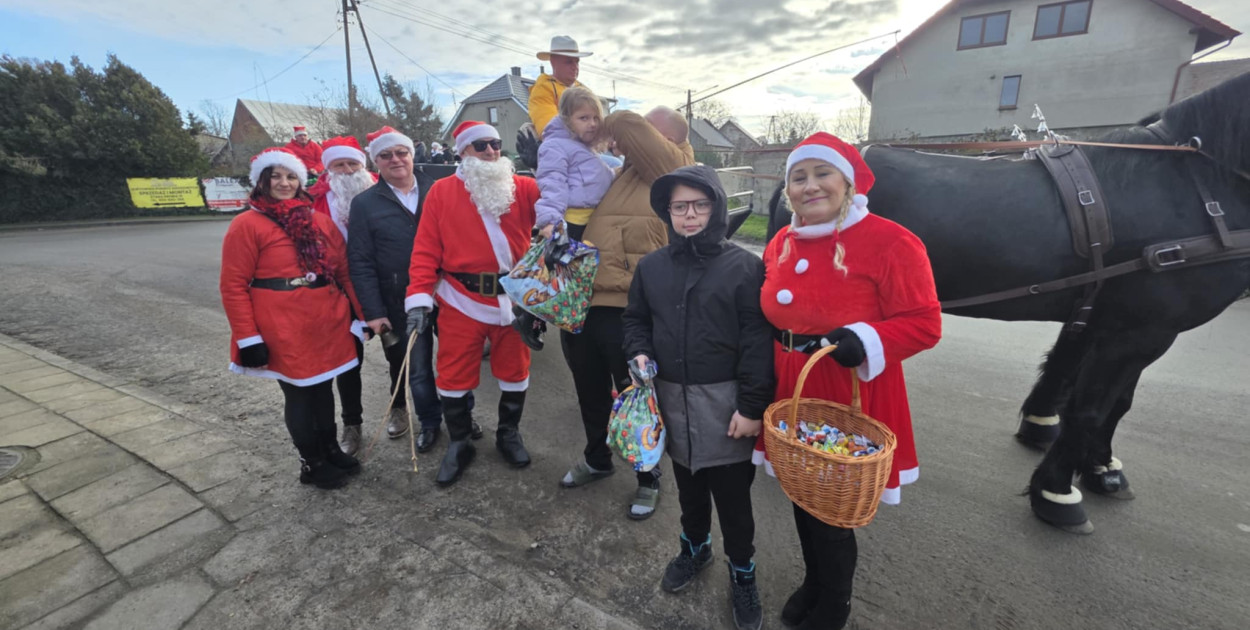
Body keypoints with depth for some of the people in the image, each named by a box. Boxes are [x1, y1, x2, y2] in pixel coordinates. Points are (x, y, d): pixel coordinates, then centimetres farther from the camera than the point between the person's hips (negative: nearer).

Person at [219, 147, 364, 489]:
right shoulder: (247, 224, -5)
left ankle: (331, 449, 36)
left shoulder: (321, 221, 8)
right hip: (285, 330, -4)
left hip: (328, 324, 4)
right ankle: (312, 463, 27)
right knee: (299, 394, 8)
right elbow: (234, 286, -7)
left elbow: (344, 271, 9)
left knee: (323, 388, 17)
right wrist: (248, 338, -11)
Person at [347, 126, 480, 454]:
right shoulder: (364, 203, 0)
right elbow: (360, 262, -2)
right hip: (402, 304, 0)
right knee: (417, 369, 12)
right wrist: (373, 311, -7)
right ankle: (429, 422, 34)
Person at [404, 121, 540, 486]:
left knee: (514, 370, 13)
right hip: (461, 300, -1)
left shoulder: (522, 188, 5)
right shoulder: (442, 191, 2)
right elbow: (426, 250, -2)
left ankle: (509, 434, 37)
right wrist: (419, 297, -10)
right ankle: (458, 444, 31)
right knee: (454, 376, 8)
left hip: (514, 298, 1)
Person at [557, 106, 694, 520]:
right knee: (590, 391, 21)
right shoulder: (628, 171, 19)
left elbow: (626, 124, -14)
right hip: (581, 301, 8)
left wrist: (605, 125, 7)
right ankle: (597, 458, 45)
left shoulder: (673, 167, -4)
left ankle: (648, 477, 31)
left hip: (624, 308, -8)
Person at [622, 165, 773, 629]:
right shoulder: (651, 266, 4)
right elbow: (635, 318, 16)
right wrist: (639, 353, -4)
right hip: (671, 399, 4)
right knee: (688, 486, 23)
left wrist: (752, 407, -13)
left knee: (732, 496, 11)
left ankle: (742, 572, 38)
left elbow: (758, 341, -12)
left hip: (724, 403, -3)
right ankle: (694, 547, 50)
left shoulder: (743, 266, -10)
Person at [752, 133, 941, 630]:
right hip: (791, 392, 6)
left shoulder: (890, 242, -14)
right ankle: (812, 582, 50)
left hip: (848, 398, -5)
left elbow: (925, 324, -12)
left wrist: (863, 341, -29)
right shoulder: (781, 243, 5)